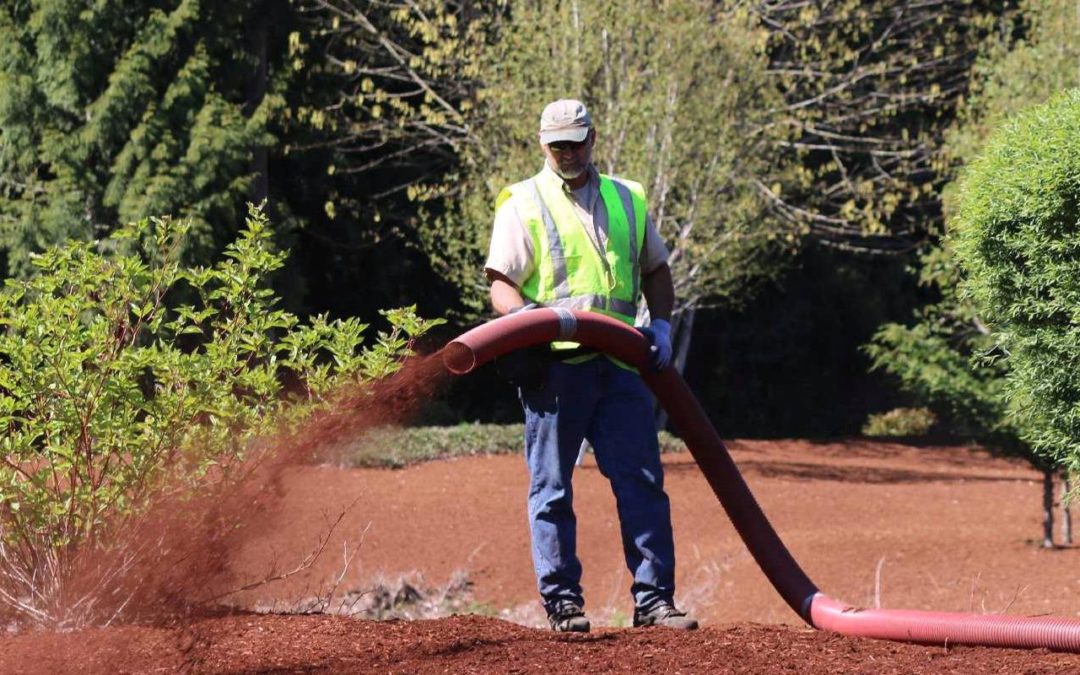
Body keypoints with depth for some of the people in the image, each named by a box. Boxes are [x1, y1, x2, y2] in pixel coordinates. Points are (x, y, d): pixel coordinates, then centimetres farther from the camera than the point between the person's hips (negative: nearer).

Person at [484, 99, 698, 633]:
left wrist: (660, 323, 9)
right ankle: (562, 601, 6)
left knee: (643, 481, -2)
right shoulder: (523, 203, 5)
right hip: (554, 364, -3)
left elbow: (656, 269, 26)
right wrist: (521, 313, -22)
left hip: (618, 365, 3)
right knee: (552, 488, 1)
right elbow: (501, 282, -1)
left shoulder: (627, 199, 17)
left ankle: (653, 599, 1)